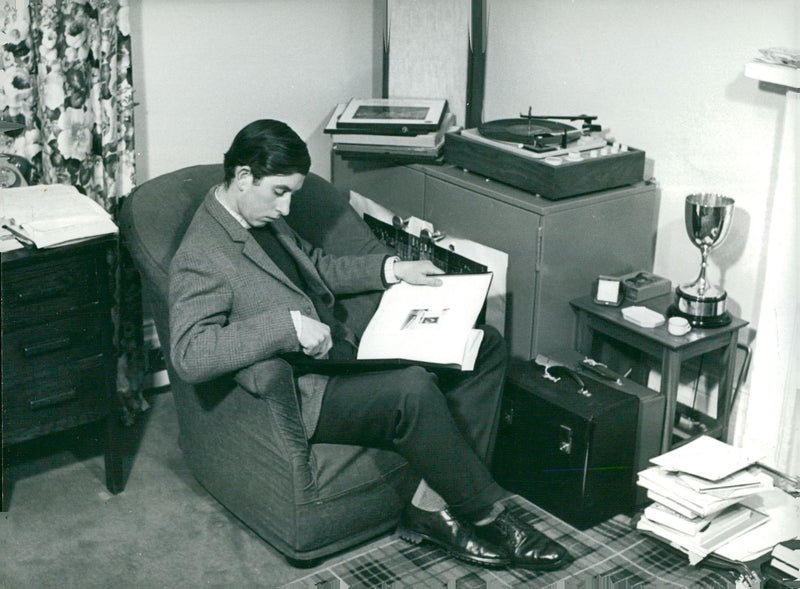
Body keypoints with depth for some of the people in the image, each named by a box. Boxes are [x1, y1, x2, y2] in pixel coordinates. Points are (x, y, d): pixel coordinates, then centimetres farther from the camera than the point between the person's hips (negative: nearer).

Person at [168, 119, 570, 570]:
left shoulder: (266, 219, 13)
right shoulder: (201, 257, -15)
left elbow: (320, 268, 28)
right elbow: (189, 356, -28)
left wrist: (391, 269, 14)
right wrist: (287, 323, -32)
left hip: (342, 349, 10)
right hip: (302, 394, -10)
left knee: (486, 345, 1)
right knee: (412, 388, -36)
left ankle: (433, 505, -7)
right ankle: (487, 513, -11)